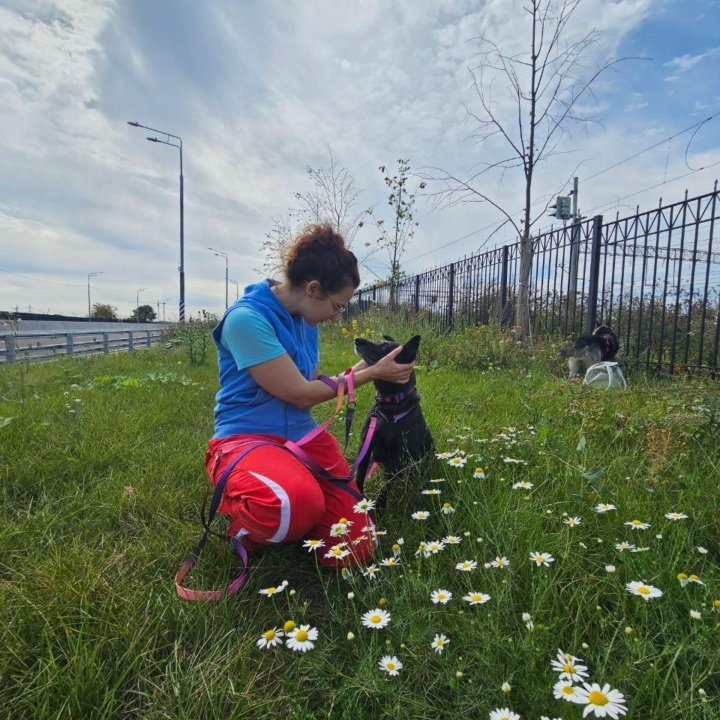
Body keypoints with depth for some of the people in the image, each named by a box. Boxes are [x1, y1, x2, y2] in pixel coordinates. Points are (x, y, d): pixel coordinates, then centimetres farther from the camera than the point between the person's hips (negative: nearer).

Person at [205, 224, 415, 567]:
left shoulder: (305, 321, 7)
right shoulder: (247, 317, -18)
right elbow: (301, 394, -16)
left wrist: (362, 366, 7)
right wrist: (372, 373, -8)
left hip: (304, 435, 7)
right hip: (246, 438, -6)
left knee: (356, 548, -10)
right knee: (298, 501, -40)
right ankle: (245, 525, -4)